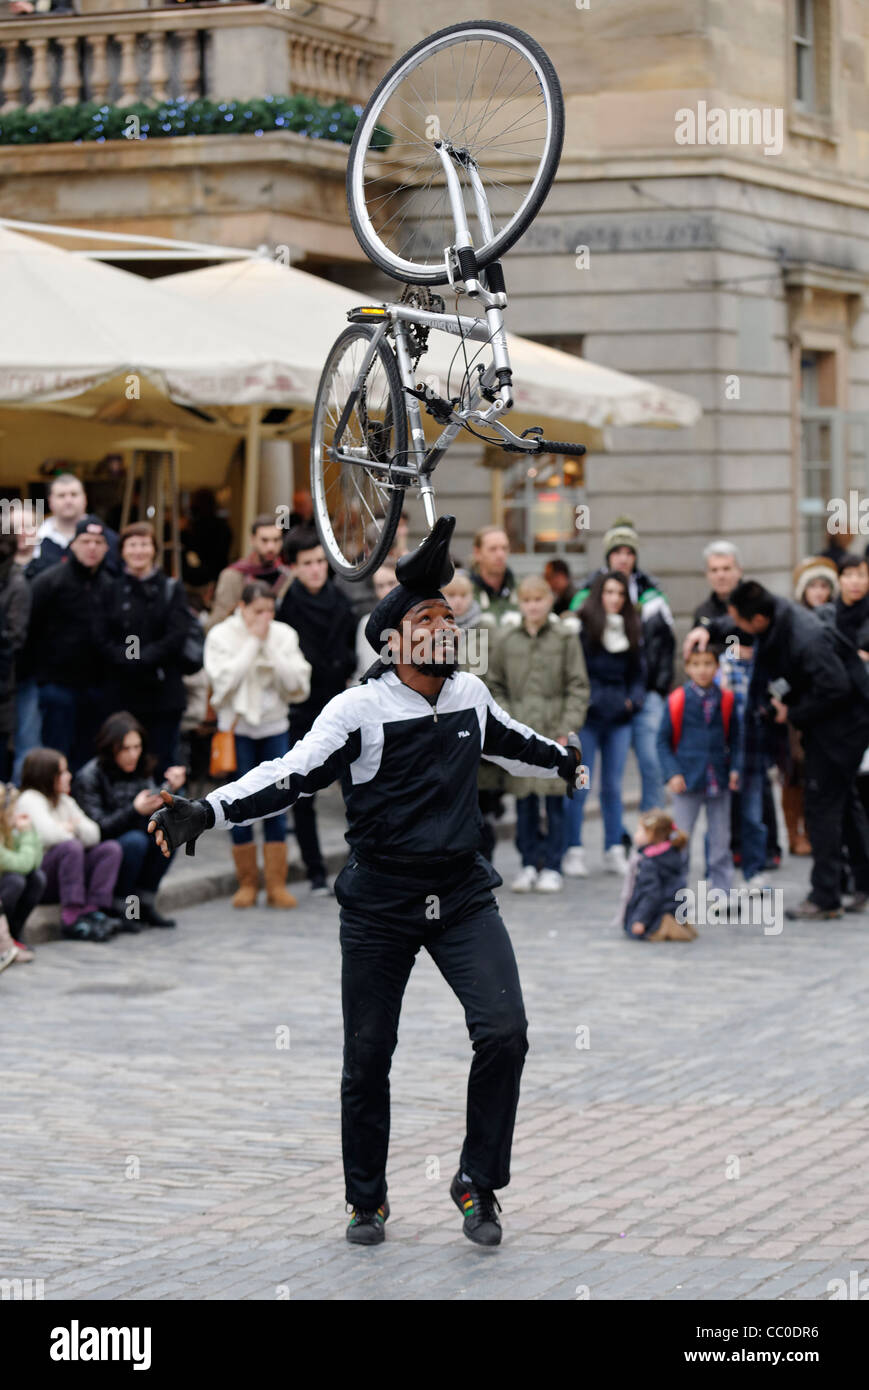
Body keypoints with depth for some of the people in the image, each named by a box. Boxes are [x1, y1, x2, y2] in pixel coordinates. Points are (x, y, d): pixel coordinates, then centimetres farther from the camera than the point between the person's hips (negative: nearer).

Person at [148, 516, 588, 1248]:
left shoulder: (472, 696, 5)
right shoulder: (358, 711, -11)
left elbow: (514, 743, 28)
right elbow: (291, 776, -19)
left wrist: (573, 763, 44)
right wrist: (205, 812, -33)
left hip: (462, 895, 3)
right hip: (379, 906, -3)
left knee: (504, 1031, -13)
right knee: (368, 1058, 5)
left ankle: (477, 1183, 4)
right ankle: (367, 1201, 24)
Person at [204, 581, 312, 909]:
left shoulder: (283, 635, 2)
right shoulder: (221, 635, -4)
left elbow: (297, 684, -9)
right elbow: (225, 680, -18)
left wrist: (269, 646, -14)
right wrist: (253, 642, -15)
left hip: (274, 726, 2)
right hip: (236, 727, -2)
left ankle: (277, 885, 5)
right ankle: (247, 883, 11)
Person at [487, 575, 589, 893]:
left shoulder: (565, 638, 2)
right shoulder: (507, 640, 7)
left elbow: (578, 687, 2)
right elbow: (496, 686, 13)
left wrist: (568, 728, -6)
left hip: (553, 730, -2)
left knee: (554, 800, -1)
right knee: (524, 800, 4)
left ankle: (552, 867, 7)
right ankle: (529, 864, 15)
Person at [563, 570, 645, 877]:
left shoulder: (631, 630, 11)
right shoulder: (581, 627, -8)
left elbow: (638, 672, 17)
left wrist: (633, 699, 2)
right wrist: (588, 700, -12)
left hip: (619, 717, 5)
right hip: (587, 717, -5)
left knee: (613, 786, 10)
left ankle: (614, 851, 15)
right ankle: (573, 852, 3)